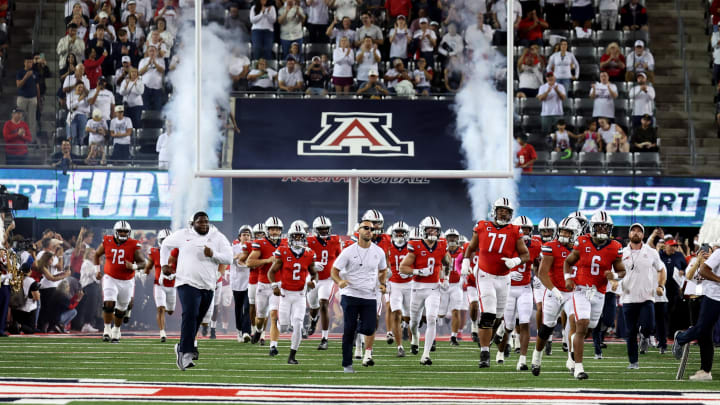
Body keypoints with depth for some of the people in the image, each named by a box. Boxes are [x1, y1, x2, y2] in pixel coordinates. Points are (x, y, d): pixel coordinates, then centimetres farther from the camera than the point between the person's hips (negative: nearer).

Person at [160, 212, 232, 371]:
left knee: (196, 320, 10)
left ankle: (182, 348, 29)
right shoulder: (183, 235, 3)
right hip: (188, 284, -3)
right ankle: (186, 353, -21)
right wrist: (164, 264, 12)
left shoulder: (218, 238, 4)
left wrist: (213, 255, -18)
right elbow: (166, 244, 19)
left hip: (207, 286, 3)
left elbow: (229, 258, -2)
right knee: (190, 315, -19)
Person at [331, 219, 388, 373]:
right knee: (348, 330, -1)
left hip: (370, 296, 3)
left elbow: (383, 270, 23)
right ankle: (347, 363, 9)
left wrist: (382, 283, 3)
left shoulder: (378, 252, 6)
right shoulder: (349, 252, -4)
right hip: (350, 295, -3)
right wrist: (340, 281, -24)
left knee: (368, 329, -9)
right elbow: (334, 271, -2)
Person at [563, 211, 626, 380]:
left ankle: (573, 359, 37)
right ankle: (578, 367, -14)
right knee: (582, 325, -16)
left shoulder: (614, 248, -2)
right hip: (581, 290, -3)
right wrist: (567, 277, -8)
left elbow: (622, 271, 8)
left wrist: (614, 275, -14)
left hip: (599, 293, 3)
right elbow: (568, 261, 9)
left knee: (587, 329, 11)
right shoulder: (582, 243, -5)